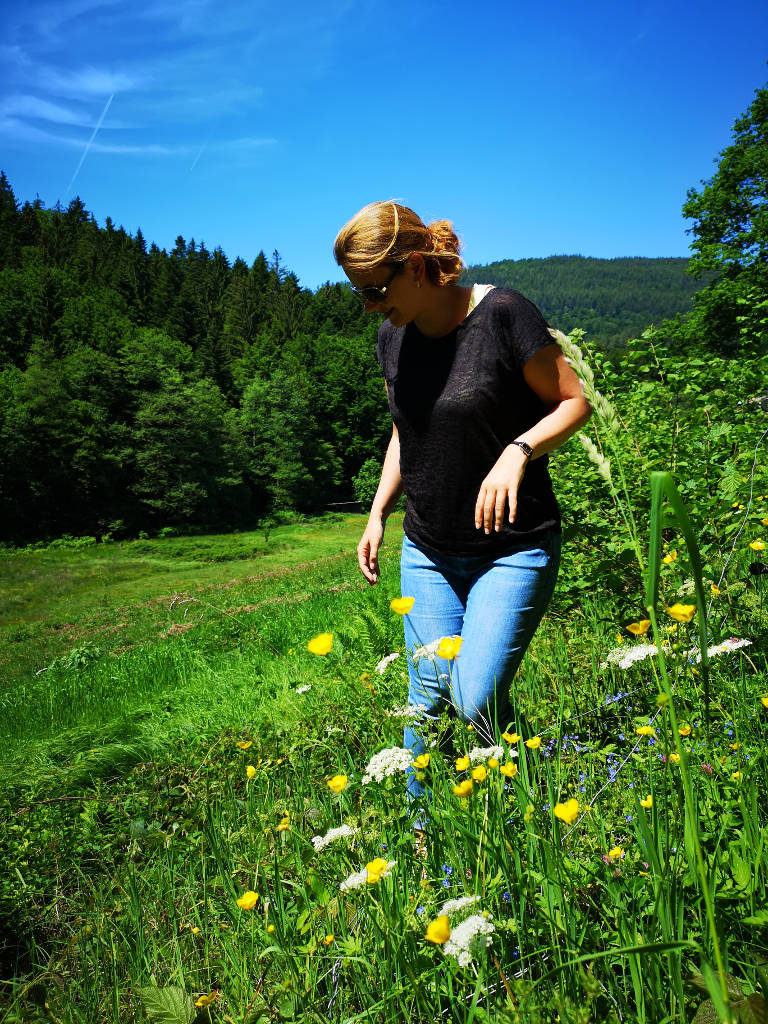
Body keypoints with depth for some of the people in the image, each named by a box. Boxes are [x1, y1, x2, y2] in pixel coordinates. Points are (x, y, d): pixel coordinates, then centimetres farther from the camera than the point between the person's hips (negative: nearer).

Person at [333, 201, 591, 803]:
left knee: (477, 699, -13)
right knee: (427, 703, 6)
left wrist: (517, 451, -24)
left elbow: (575, 402, -7)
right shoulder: (393, 336, 5)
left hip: (514, 547, -5)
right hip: (427, 552, 5)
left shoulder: (502, 314, -14)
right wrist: (378, 513, 8)